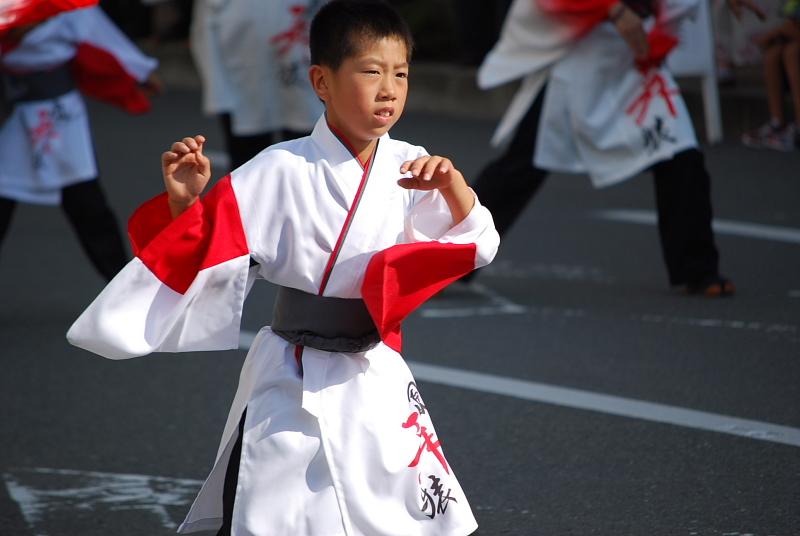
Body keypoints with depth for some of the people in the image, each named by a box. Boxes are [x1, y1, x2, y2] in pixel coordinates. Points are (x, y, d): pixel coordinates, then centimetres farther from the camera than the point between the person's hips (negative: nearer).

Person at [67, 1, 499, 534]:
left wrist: (452, 185, -25)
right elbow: (202, 248, -6)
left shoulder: (411, 170, -2)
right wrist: (184, 200, -26)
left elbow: (477, 247, -8)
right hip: (290, 386, -3)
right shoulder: (281, 170, -10)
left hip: (376, 382, 3)